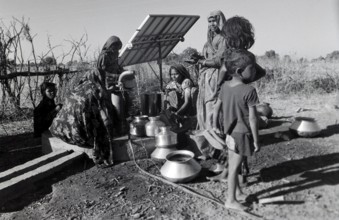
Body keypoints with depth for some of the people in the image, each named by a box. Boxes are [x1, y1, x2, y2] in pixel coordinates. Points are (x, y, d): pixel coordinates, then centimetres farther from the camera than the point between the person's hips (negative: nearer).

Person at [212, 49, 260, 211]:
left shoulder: (225, 86, -1)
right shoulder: (249, 91, -20)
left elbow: (217, 107, 7)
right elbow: (252, 118, -18)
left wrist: (215, 126, 20)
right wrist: (256, 140, -10)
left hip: (230, 131, 7)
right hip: (242, 133, -7)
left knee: (232, 165, 18)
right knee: (234, 167, 3)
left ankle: (238, 192, 36)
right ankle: (230, 200, 16)